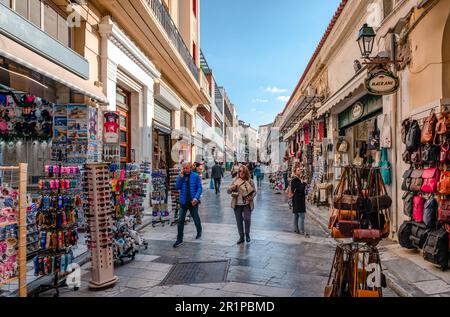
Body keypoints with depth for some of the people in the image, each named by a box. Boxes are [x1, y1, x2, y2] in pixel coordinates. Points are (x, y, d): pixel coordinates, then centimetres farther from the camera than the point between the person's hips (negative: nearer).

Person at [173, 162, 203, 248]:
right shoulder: (181, 176, 4)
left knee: (196, 219, 15)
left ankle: (199, 232, 43)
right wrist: (181, 177, -13)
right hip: (183, 202, 2)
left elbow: (200, 188, -7)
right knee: (180, 221, 0)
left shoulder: (195, 176, -6)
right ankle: (179, 240, 7)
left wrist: (196, 198, -21)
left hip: (193, 202, -2)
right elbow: (177, 187, -3)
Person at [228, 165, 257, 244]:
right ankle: (241, 237, 23)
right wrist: (232, 187, -18)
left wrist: (251, 197, -16)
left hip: (247, 204, -2)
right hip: (237, 204, 2)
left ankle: (247, 234, 16)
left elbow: (254, 191, 5)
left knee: (247, 219, -12)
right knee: (239, 221, 7)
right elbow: (228, 191, 4)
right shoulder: (235, 180, 3)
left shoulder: (250, 181, -1)